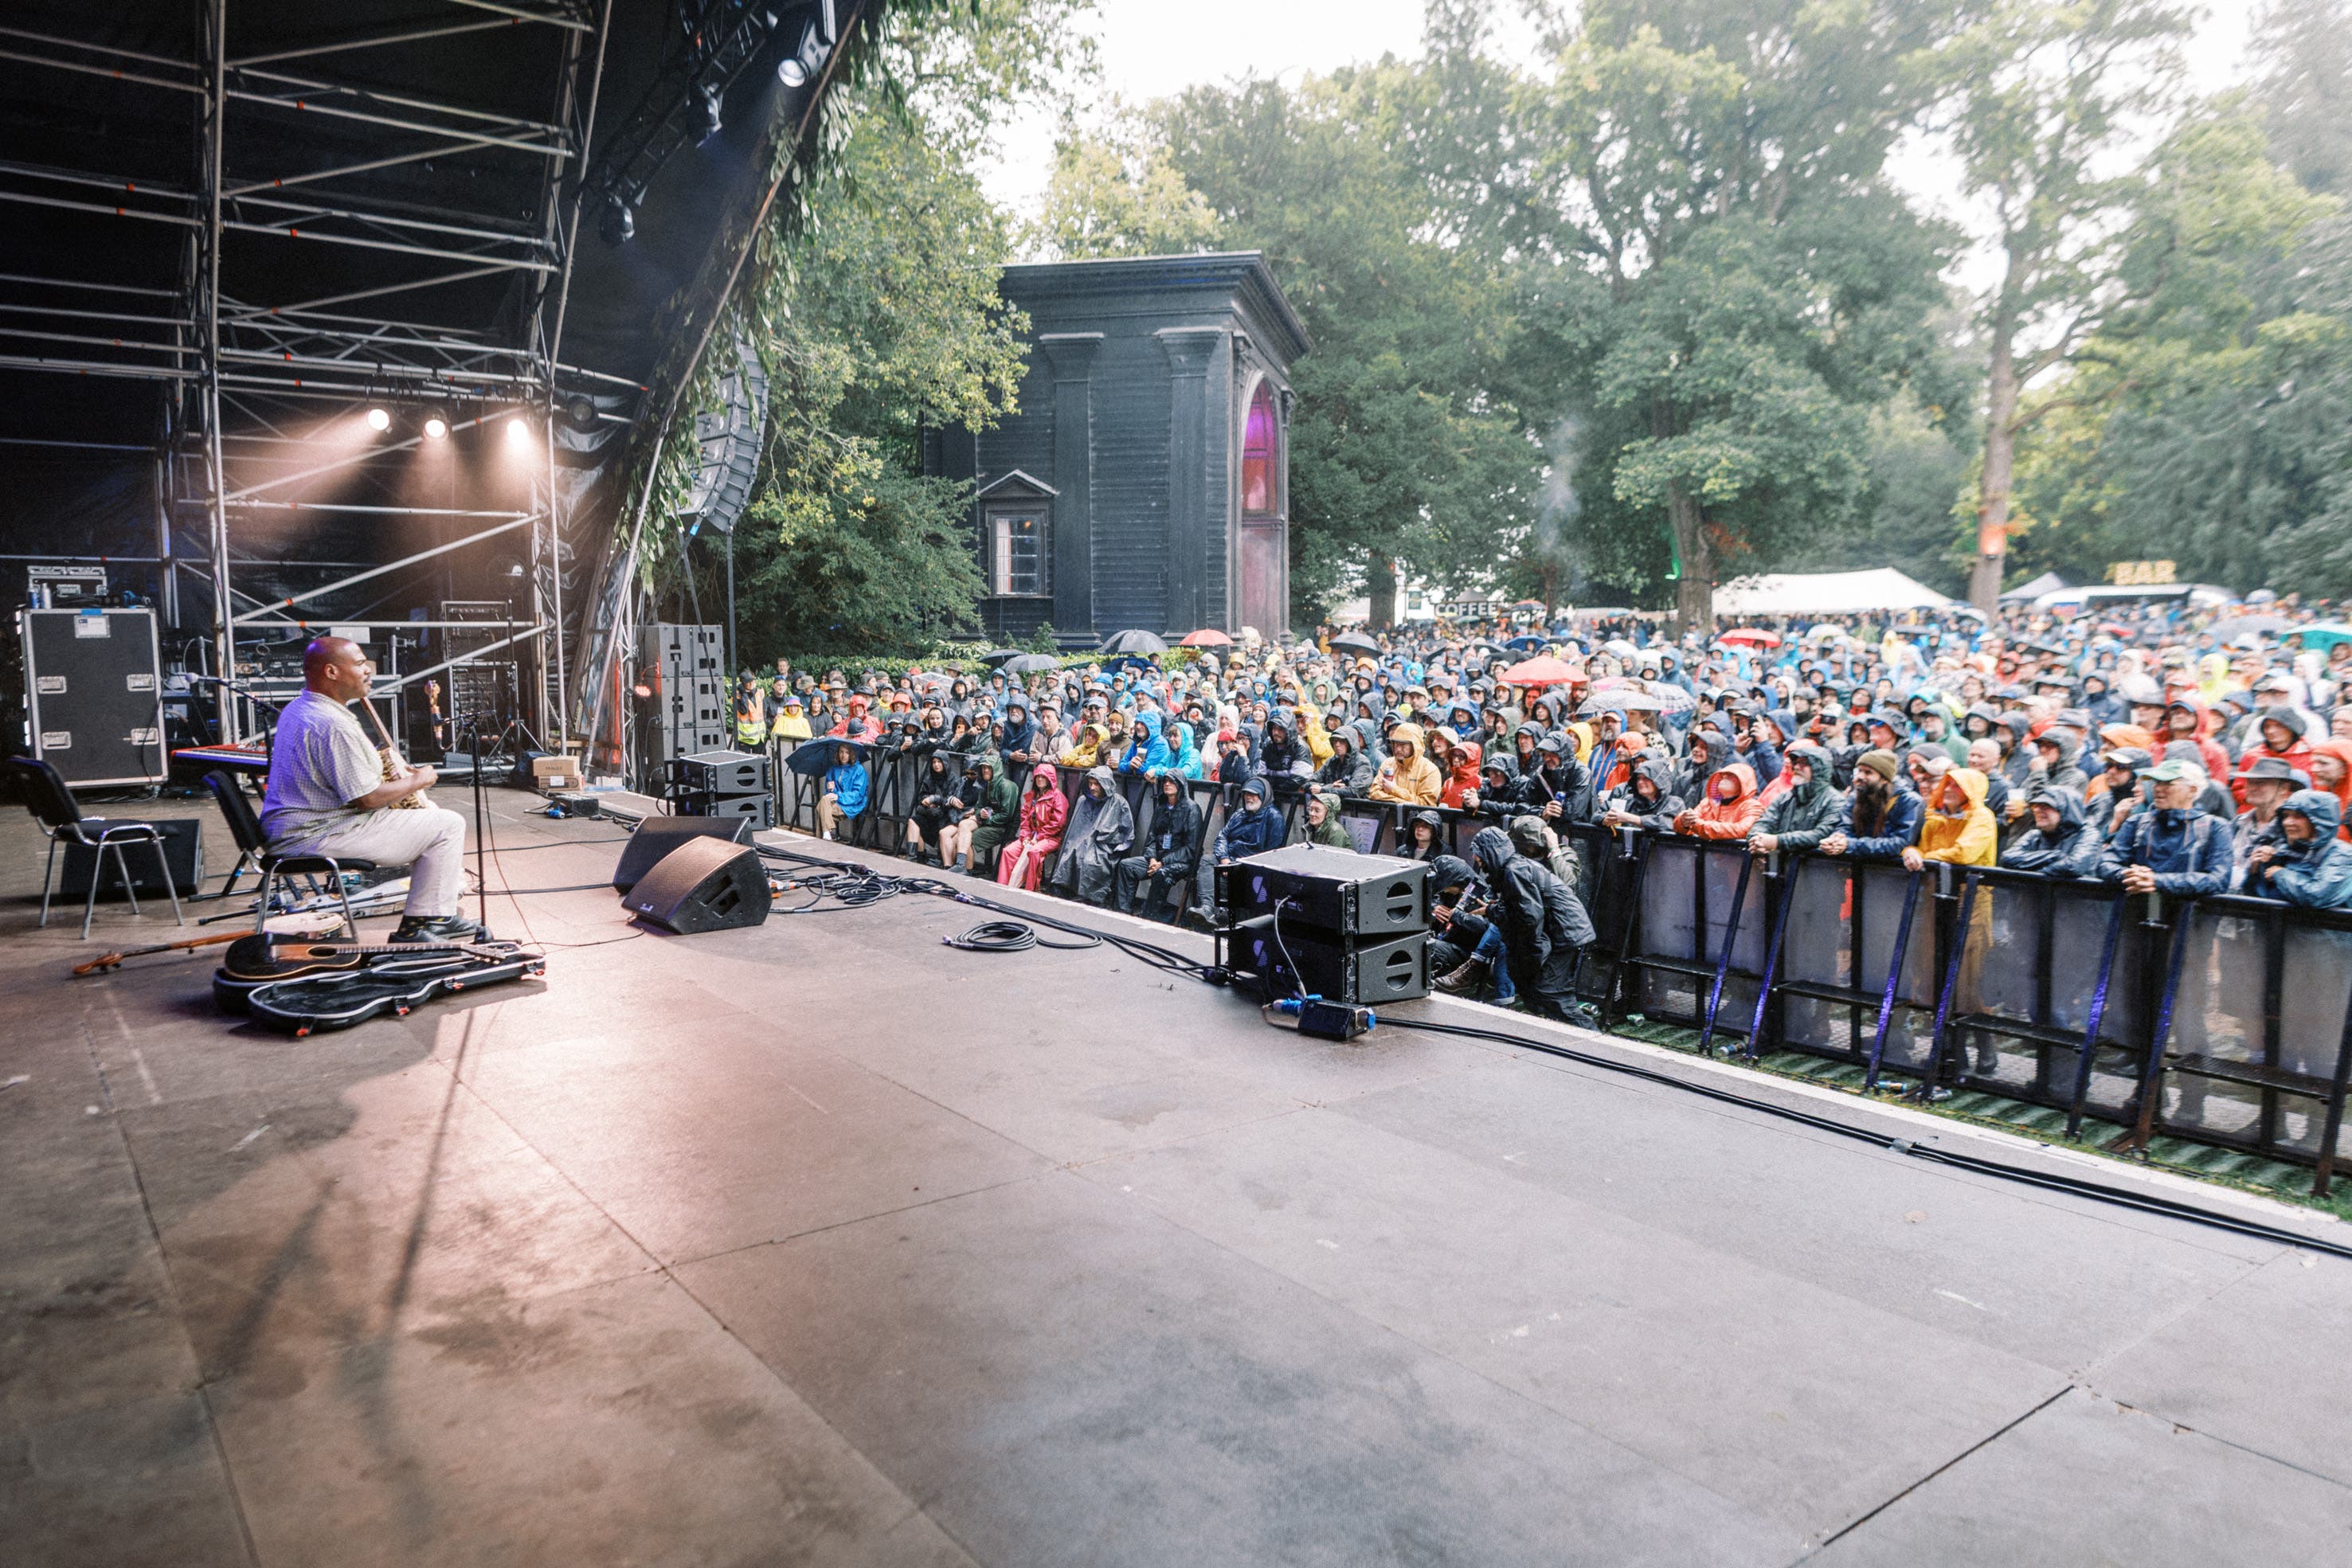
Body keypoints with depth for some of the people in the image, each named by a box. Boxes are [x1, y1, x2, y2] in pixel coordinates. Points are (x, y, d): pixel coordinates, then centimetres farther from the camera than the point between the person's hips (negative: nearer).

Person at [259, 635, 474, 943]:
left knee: (429, 816, 22)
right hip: (319, 837, -11)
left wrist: (377, 762, 12)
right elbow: (369, 799, -23)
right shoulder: (333, 726, -24)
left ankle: (443, 914, 23)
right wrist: (418, 781, -7)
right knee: (449, 825, -9)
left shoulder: (298, 708, 11)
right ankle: (417, 925, -3)